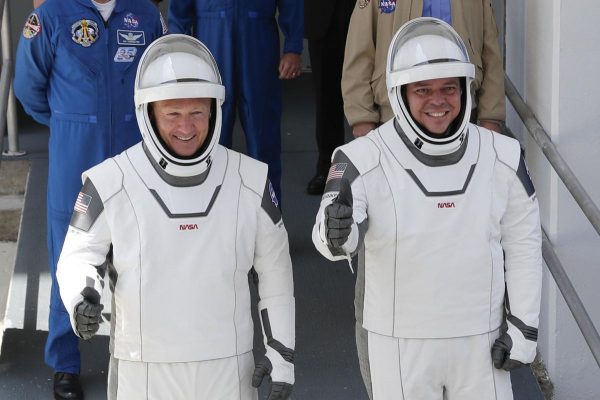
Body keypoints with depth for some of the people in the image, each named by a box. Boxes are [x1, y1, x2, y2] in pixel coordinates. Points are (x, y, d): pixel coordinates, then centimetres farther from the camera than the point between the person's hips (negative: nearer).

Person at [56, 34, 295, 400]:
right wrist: (83, 301, -20)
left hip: (228, 370, 2)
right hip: (143, 370, -2)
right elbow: (80, 256, 1)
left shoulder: (250, 182, -3)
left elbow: (274, 268, 6)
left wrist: (283, 352, 6)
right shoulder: (110, 185, -10)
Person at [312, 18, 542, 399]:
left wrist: (523, 326, 3)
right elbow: (333, 232, -30)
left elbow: (523, 243, 5)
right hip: (396, 344, -2)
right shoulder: (365, 161, -14)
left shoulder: (503, 158, -3)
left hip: (480, 340, 3)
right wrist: (336, 232, -54)